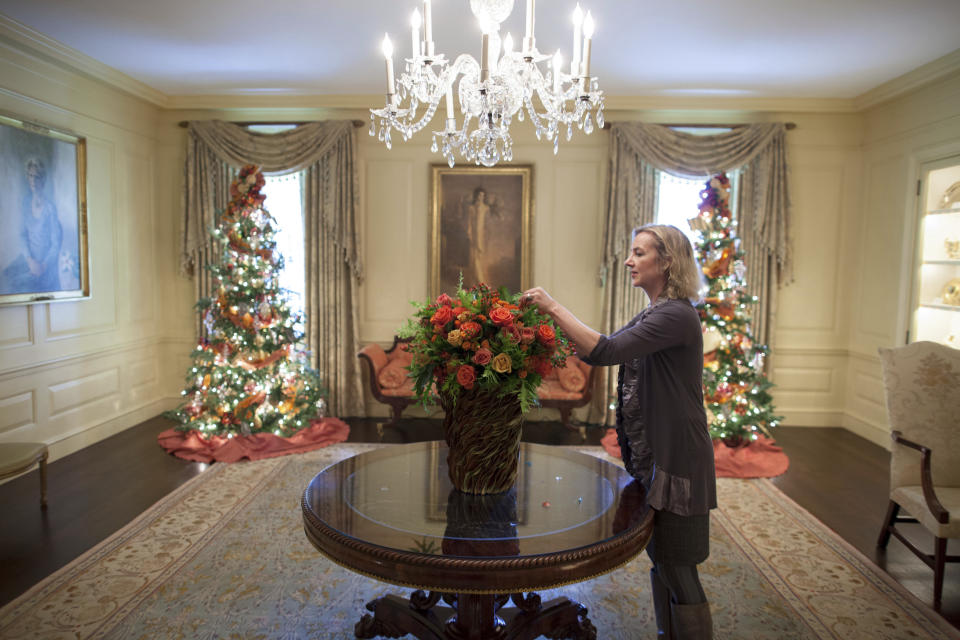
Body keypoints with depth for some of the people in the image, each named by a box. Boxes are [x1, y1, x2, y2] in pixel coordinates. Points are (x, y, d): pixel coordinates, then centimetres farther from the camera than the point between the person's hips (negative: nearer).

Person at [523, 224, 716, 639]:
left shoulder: (677, 315, -19)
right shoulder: (652, 315, 12)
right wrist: (555, 324, 2)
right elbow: (602, 351, 13)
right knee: (661, 562, 20)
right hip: (651, 458, 9)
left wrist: (554, 306, -25)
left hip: (676, 462, -9)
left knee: (677, 570, 3)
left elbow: (606, 351, -30)